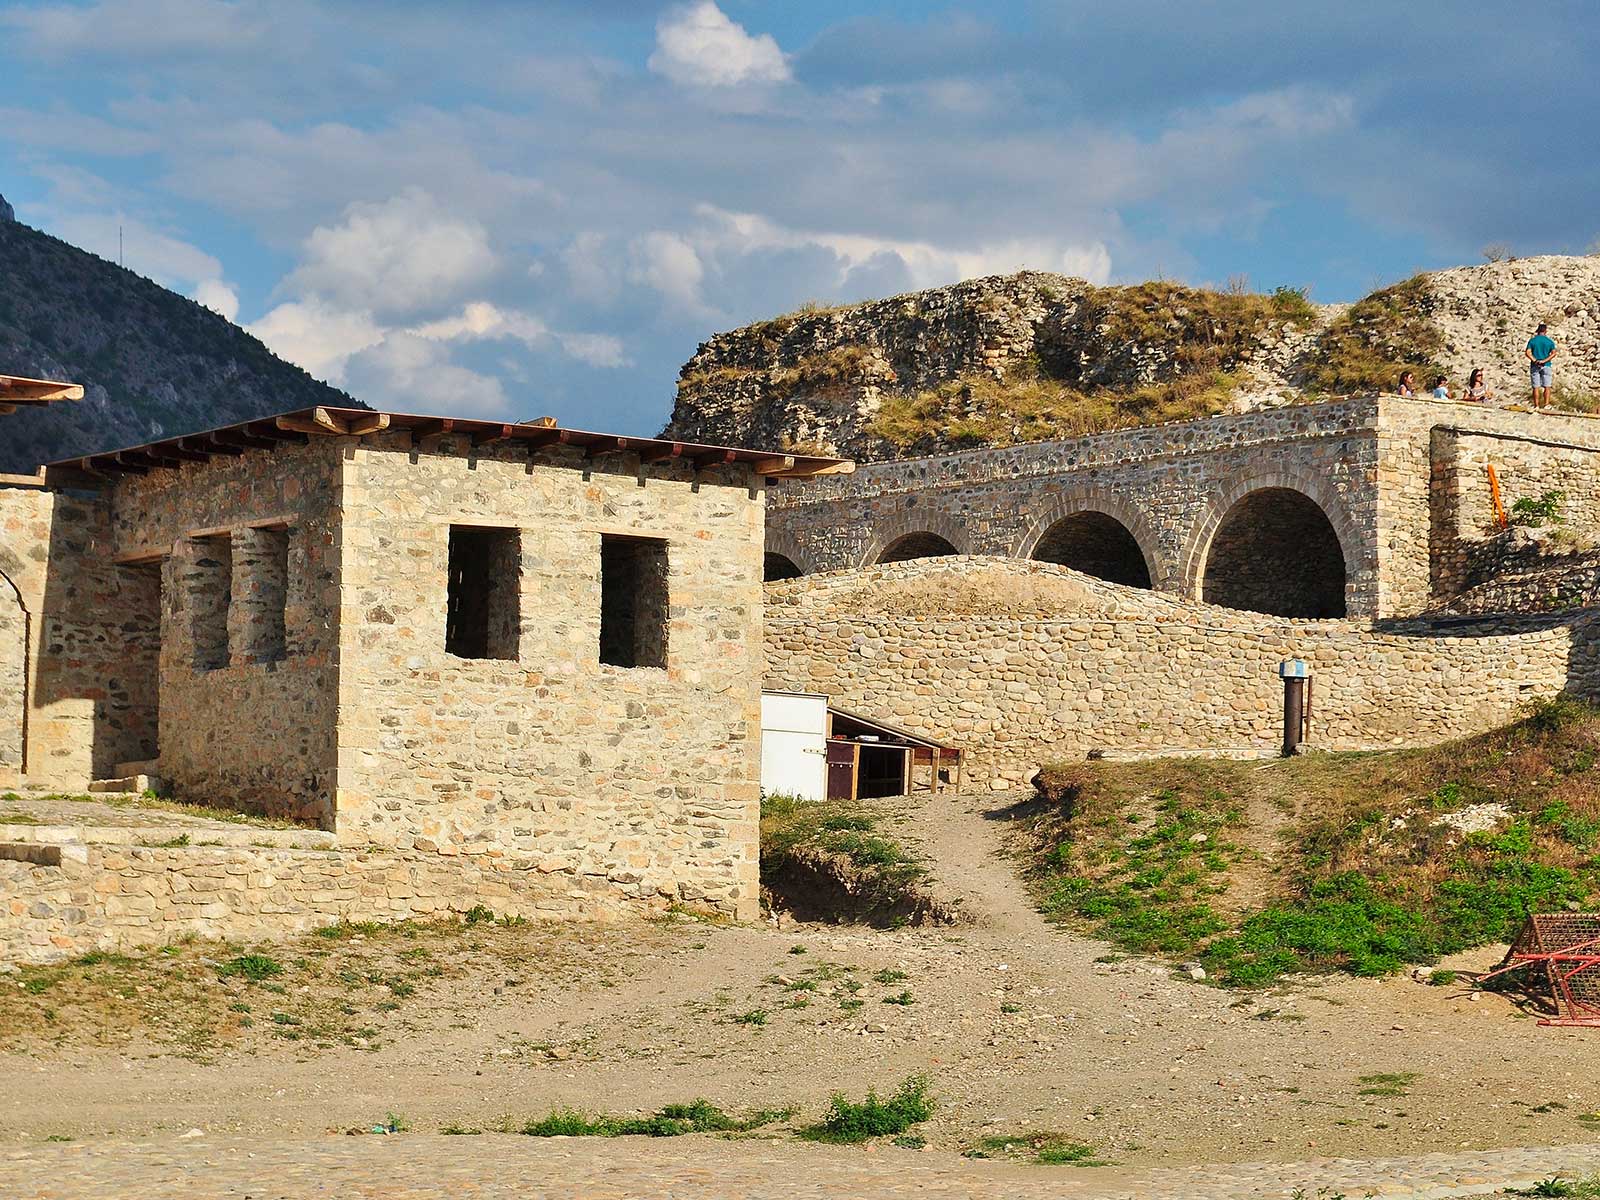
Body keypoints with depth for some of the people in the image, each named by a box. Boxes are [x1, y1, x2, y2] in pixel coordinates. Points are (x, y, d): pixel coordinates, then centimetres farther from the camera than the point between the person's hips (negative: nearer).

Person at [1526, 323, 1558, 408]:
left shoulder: (1532, 340, 2)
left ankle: (1536, 406, 1)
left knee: (1536, 387, 2)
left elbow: (1528, 353, -10)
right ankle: (1546, 404, -4)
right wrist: (1544, 361, -15)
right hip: (1546, 366, 0)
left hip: (1534, 366, 0)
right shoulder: (1549, 341, 2)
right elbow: (1554, 353, -9)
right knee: (1546, 387, 4)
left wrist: (1535, 361, -17)